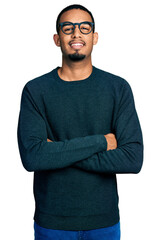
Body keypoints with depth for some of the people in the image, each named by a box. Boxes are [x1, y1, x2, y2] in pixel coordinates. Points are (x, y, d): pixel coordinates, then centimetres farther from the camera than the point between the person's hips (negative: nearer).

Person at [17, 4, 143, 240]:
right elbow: (31, 157, -17)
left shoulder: (118, 88, -4)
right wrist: (98, 142, -18)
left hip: (104, 221, 1)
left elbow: (133, 159, -13)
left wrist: (59, 152, -16)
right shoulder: (35, 90, -6)